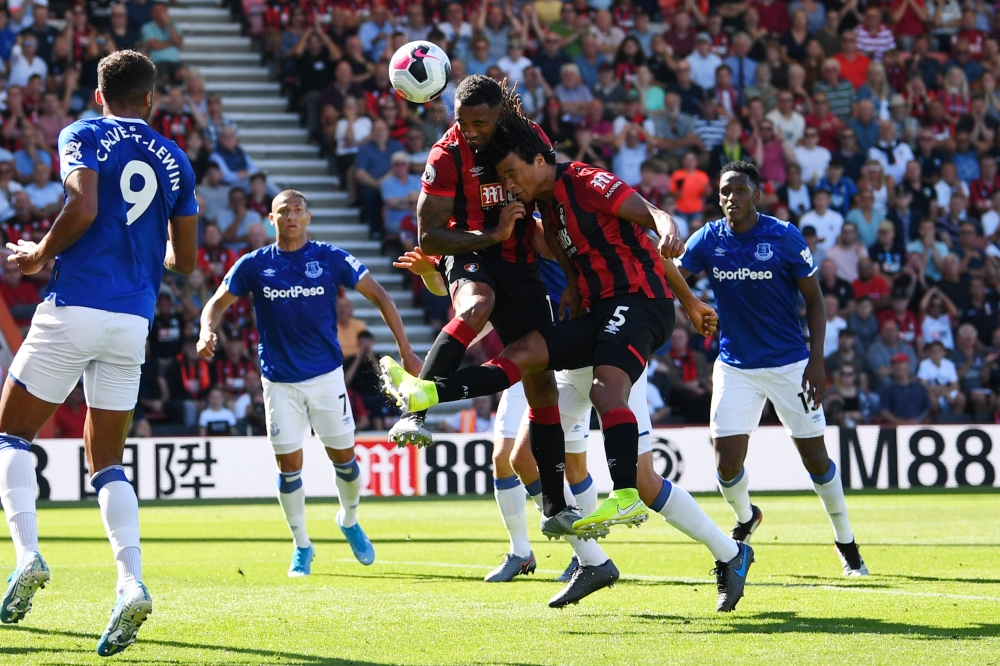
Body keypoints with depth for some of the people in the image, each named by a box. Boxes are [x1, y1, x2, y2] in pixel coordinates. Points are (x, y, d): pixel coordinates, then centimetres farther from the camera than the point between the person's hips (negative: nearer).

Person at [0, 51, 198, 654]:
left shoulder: (84, 137, 1)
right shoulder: (175, 161, 14)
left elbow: (83, 209, -16)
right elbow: (185, 260, 15)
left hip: (76, 308, -4)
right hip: (135, 321, 4)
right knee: (107, 461, 10)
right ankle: (132, 584, -11)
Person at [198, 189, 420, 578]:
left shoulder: (331, 259, -5)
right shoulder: (254, 265, -2)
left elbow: (379, 296, -2)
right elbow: (218, 303, 5)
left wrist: (406, 352, -8)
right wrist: (208, 333, -18)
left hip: (326, 374, 0)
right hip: (280, 381, 0)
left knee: (344, 458, 5)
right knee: (289, 465, -1)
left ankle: (349, 521, 34)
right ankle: (301, 546, 16)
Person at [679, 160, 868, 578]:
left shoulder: (785, 237, -9)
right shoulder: (709, 239, -3)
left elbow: (814, 298, -3)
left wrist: (817, 359, -10)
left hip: (790, 364, -2)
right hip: (735, 366, 2)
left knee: (815, 458, 3)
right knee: (727, 462, -8)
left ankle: (846, 543, 22)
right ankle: (744, 519, 25)